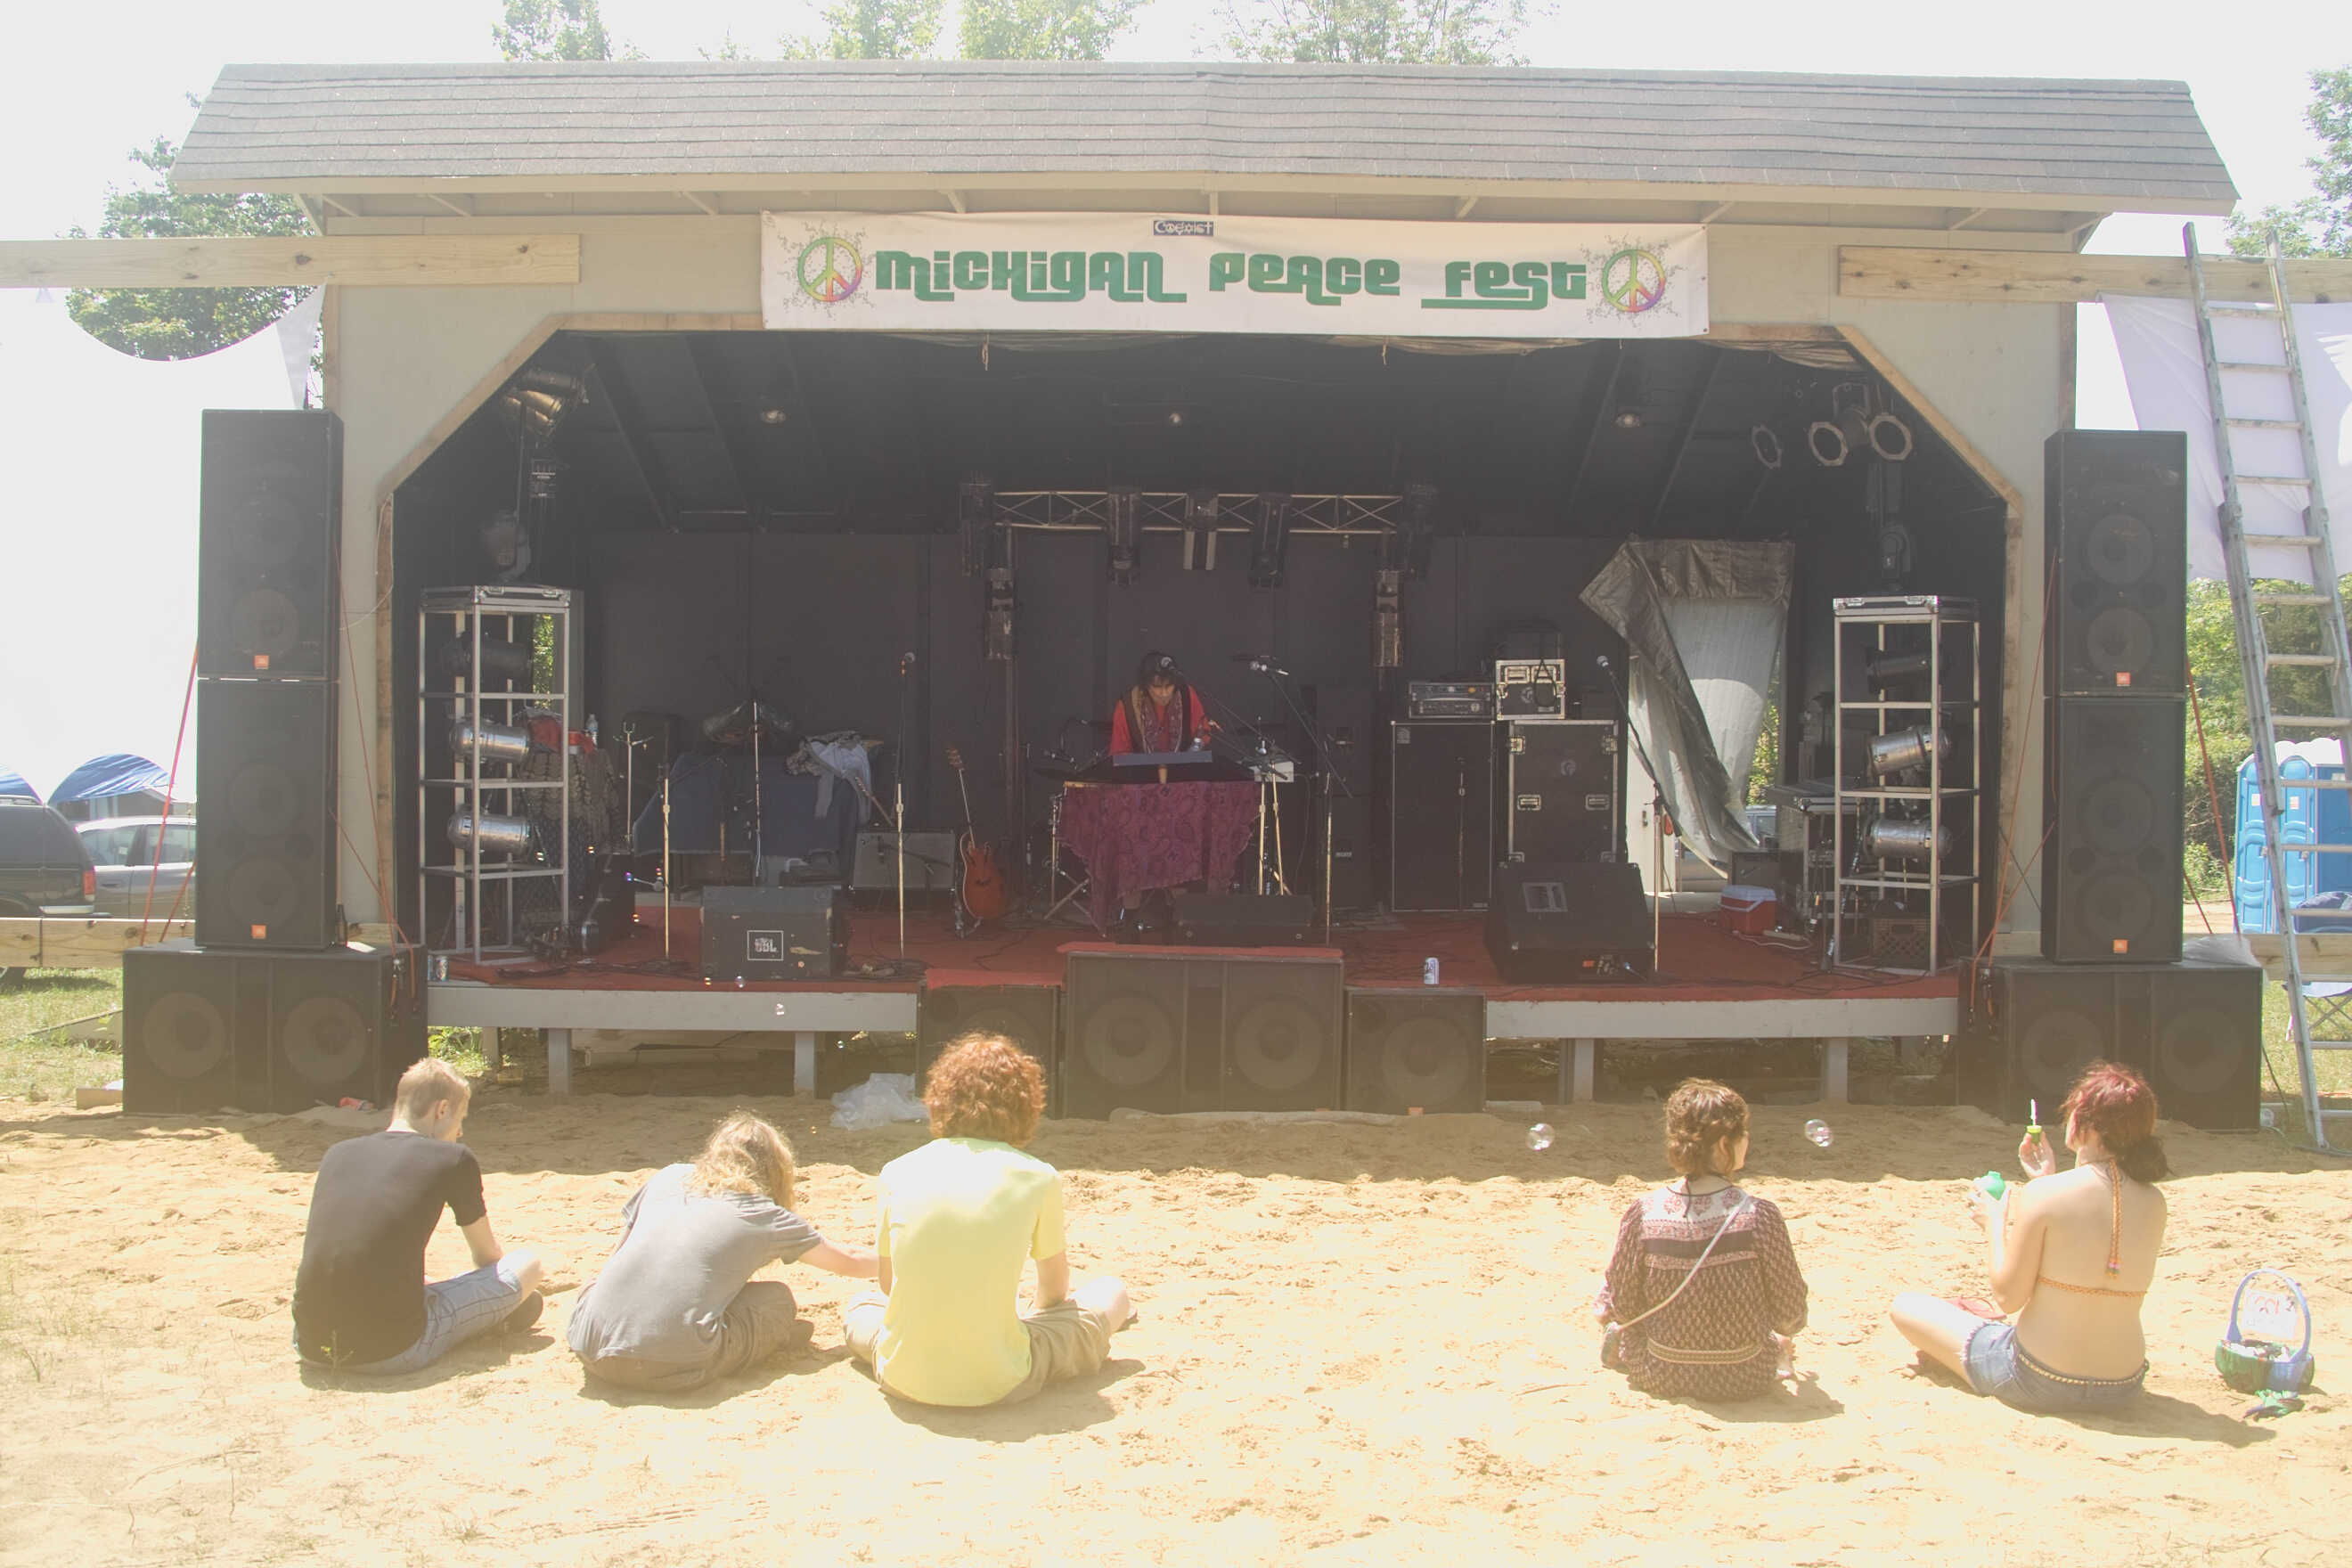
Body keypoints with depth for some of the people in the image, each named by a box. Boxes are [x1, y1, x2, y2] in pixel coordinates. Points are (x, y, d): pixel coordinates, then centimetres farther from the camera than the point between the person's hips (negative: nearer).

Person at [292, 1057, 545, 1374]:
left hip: (311, 1345, 6)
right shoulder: (452, 1159, 3)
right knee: (527, 1266, 9)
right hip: (392, 1350, -6)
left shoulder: (337, 1154, 17)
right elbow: (488, 1255, 19)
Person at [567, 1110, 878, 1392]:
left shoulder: (668, 1177, 20)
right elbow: (848, 1262, 25)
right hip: (676, 1370, -4)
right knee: (779, 1299, 16)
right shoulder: (766, 1216, 12)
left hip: (594, 1353, 4)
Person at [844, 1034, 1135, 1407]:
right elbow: (1055, 1290, 11)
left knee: (859, 1306, 36)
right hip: (996, 1384, -3)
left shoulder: (897, 1172, 2)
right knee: (1111, 1294, 20)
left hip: (903, 1379, 3)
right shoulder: (1038, 1178, -3)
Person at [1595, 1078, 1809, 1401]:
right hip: (1745, 1380, 0)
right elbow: (1790, 1316, -9)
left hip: (1660, 1376, 1)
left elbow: (1623, 1307, -8)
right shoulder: (1760, 1216, -20)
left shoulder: (1643, 1213, -16)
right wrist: (1781, 1341, 15)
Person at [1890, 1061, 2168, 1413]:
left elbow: (2008, 1297, -15)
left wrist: (1994, 1223, 0)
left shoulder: (2041, 1195, -21)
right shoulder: (2153, 1203, -4)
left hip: (2040, 1384, -6)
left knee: (1906, 1307, 12)